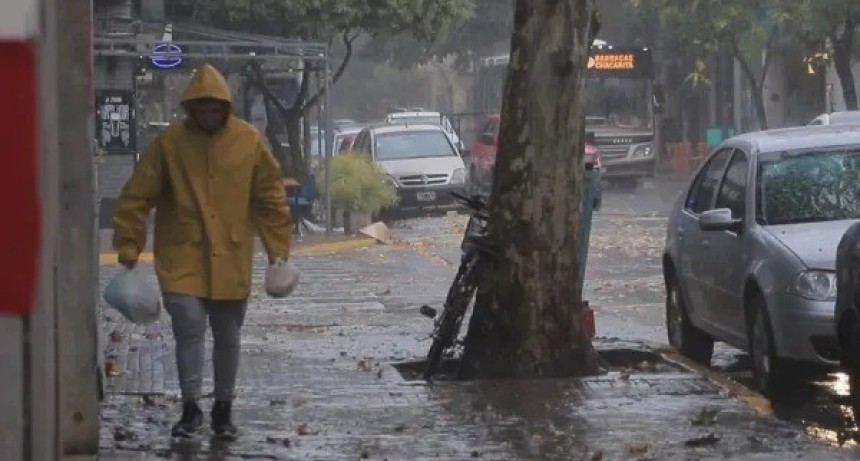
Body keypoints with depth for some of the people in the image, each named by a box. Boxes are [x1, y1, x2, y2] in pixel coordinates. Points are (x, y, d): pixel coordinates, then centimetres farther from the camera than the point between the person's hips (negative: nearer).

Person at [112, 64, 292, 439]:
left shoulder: (248, 141, -3)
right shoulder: (170, 142, -7)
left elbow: (271, 198, 5)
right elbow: (137, 197, -3)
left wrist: (278, 250, 4)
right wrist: (129, 249, -6)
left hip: (231, 260, 2)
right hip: (182, 257, -2)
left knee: (227, 336, 10)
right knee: (189, 324, -14)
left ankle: (223, 410, 26)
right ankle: (190, 408, -1)